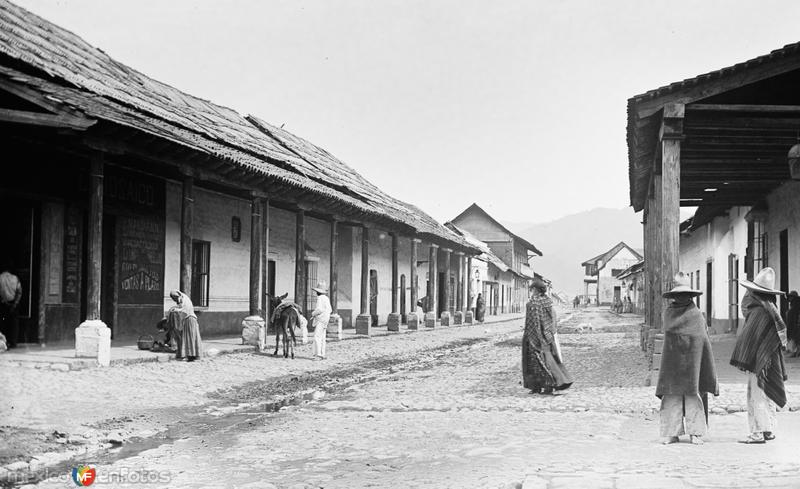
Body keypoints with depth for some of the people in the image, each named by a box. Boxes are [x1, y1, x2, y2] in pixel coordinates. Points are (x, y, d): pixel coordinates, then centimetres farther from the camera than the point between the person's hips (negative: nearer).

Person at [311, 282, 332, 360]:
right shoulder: (326, 298, 15)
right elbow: (330, 310, 20)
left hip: (320, 320, -10)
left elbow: (319, 309, -22)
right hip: (325, 320, 10)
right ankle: (322, 354, 13)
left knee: (317, 337, -12)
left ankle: (318, 355, -17)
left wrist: (313, 314, -7)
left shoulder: (320, 298, -14)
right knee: (322, 338, 12)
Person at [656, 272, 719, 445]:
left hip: (692, 359, -2)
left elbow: (703, 338, 2)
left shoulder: (697, 314, 4)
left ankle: (695, 432, 3)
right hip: (672, 359, 2)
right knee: (671, 395, -2)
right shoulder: (668, 312, 10)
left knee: (693, 394, -3)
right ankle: (671, 432, 1)